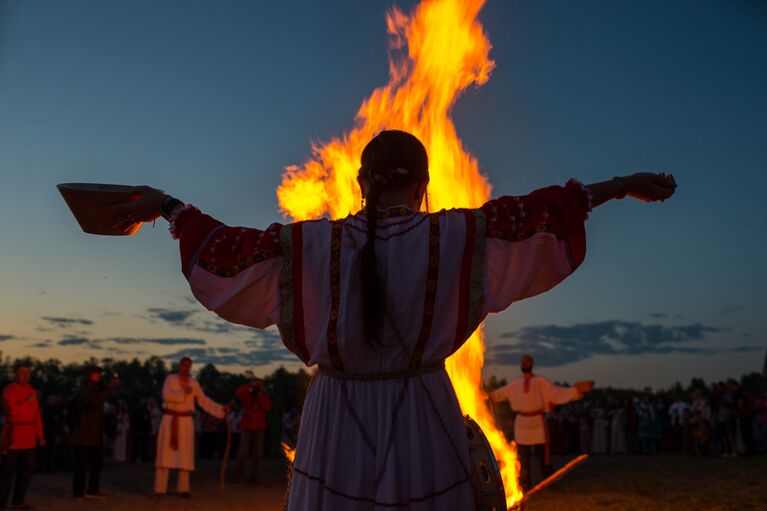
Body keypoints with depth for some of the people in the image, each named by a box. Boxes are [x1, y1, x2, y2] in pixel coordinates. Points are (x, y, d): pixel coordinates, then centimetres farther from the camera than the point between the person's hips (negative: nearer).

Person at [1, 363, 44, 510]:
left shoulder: (32, 391, 12)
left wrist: (40, 435, 12)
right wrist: (27, 402, -15)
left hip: (29, 437, 6)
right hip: (13, 435, -6)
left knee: (26, 469, 6)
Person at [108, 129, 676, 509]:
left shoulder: (315, 243, -4)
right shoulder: (450, 235, -5)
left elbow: (228, 248, 3)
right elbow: (538, 211, 0)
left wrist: (168, 205, 18)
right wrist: (619, 185, 10)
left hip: (338, 423, 1)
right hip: (422, 421, 0)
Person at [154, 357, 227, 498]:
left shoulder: (194, 383, 6)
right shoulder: (170, 378, -1)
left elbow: (204, 401, 7)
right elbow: (166, 395, -17)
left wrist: (220, 409, 1)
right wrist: (183, 392, -21)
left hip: (186, 421, 2)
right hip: (170, 420, -2)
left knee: (185, 455, 1)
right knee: (165, 453, -5)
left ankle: (183, 488, 7)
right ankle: (160, 489, -2)